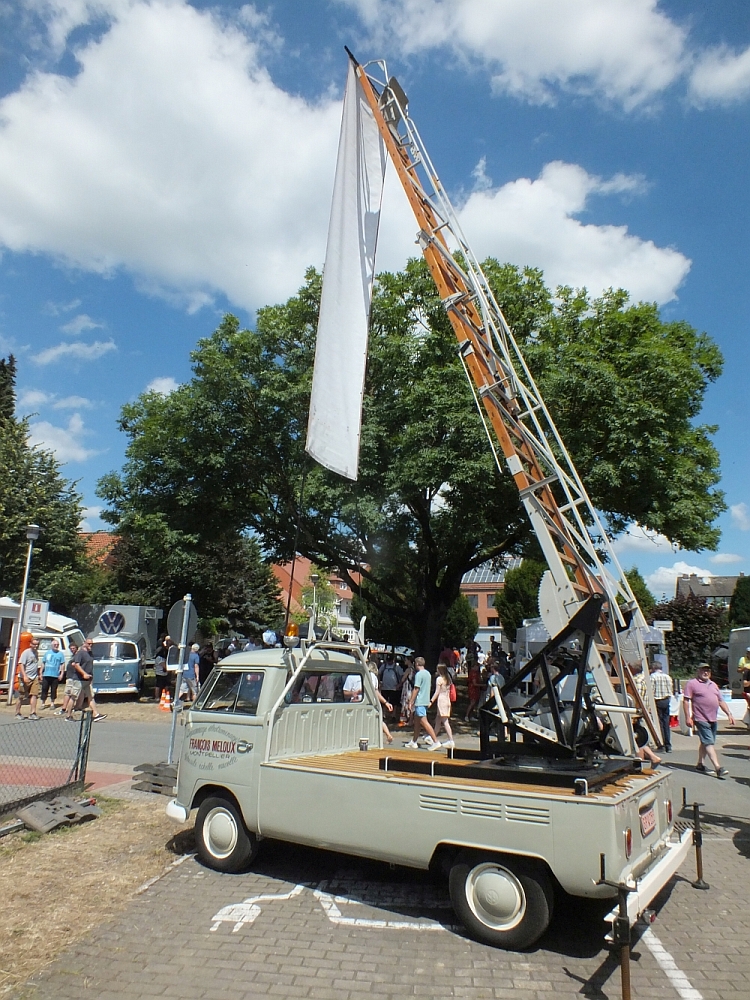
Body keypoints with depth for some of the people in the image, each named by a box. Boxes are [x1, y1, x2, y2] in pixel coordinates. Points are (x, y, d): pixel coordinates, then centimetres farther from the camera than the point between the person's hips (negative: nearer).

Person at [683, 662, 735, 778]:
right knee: (709, 743, -12)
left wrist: (729, 714, 11)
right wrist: (688, 717, -15)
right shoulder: (691, 684, -5)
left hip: (713, 719, 8)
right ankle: (718, 768, -17)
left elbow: (721, 701, 22)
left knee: (705, 742, 14)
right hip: (701, 719, -8)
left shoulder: (713, 685, 18)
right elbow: (686, 701, -10)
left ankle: (700, 764, 25)